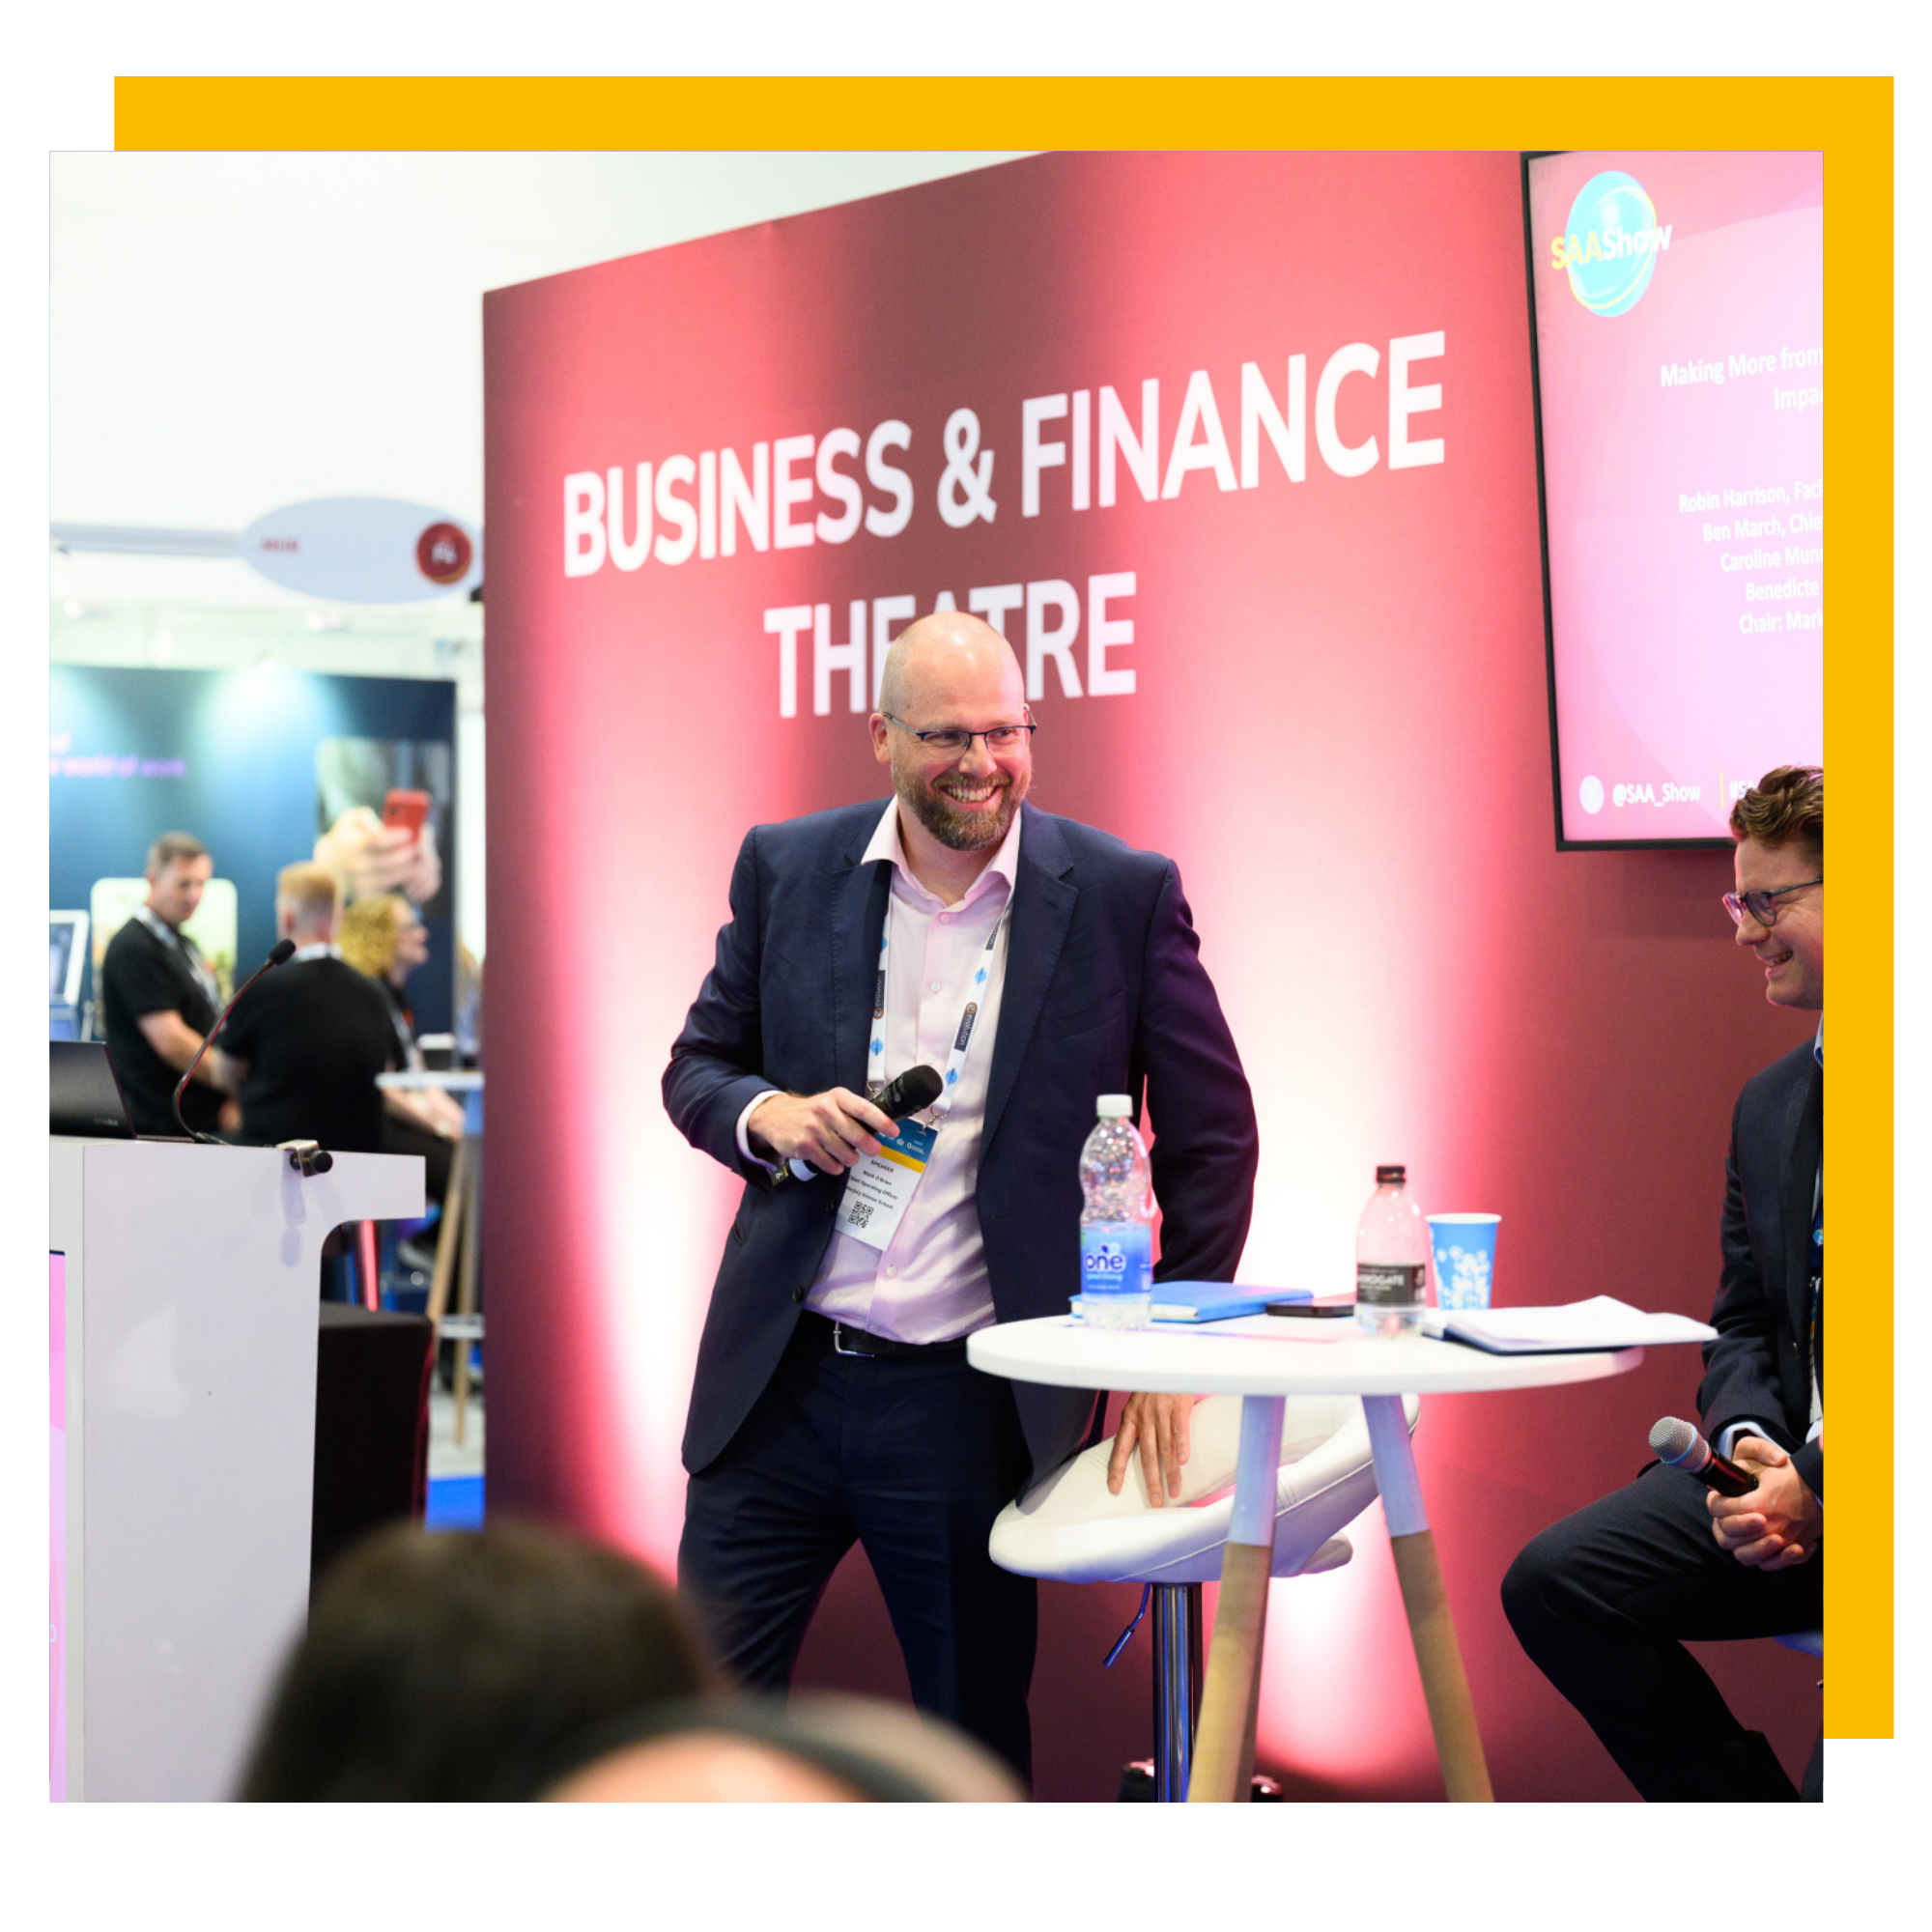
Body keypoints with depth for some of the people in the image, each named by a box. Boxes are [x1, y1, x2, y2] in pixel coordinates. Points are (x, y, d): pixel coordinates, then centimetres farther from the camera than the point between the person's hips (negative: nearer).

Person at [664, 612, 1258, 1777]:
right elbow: (696, 1066, 14)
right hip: (780, 1378, 2)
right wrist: (769, 1114, -10)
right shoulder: (785, 870, 5)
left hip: (971, 1404, -2)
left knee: (975, 1756, 7)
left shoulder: (1124, 895, -2)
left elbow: (1212, 1137, 3)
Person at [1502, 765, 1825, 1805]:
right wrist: (1750, 1452, -4)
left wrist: (1818, 1485, -18)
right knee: (1554, 1584, -9)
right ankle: (1749, 1797, 2)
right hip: (1795, 1470, 8)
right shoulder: (1768, 1103, 17)